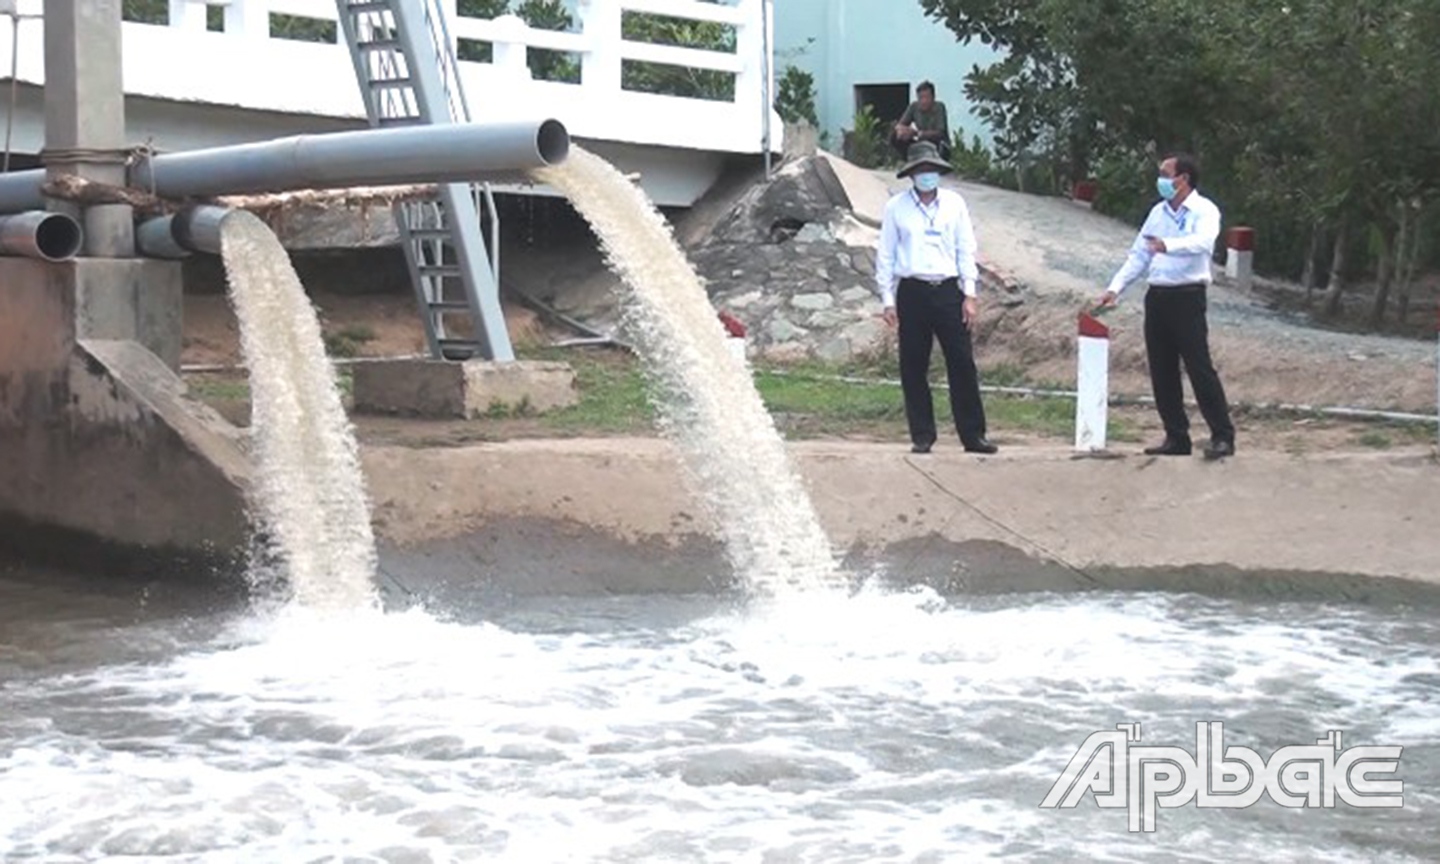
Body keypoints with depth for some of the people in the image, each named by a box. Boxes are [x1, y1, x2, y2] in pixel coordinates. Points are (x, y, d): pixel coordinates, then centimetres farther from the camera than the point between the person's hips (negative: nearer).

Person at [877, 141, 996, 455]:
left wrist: (970, 295, 2)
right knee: (914, 369, 2)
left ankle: (973, 434, 3)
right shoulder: (896, 207, 4)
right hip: (912, 292, 0)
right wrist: (888, 300, 0)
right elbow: (885, 256, 6)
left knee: (962, 364, -2)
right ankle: (921, 436, 11)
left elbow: (966, 250, 8)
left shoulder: (955, 204, 7)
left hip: (948, 291, 1)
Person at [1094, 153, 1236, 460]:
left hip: (1187, 297, -7)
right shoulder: (1158, 212, 15)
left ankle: (1223, 437, -5)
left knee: (1200, 368, -9)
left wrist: (1168, 245, -42)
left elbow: (1203, 242, -25)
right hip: (1157, 297, 7)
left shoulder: (1204, 211, -5)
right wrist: (1115, 288, 6)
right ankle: (1176, 438, 15)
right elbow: (1139, 255, 17)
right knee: (1162, 373, 7)